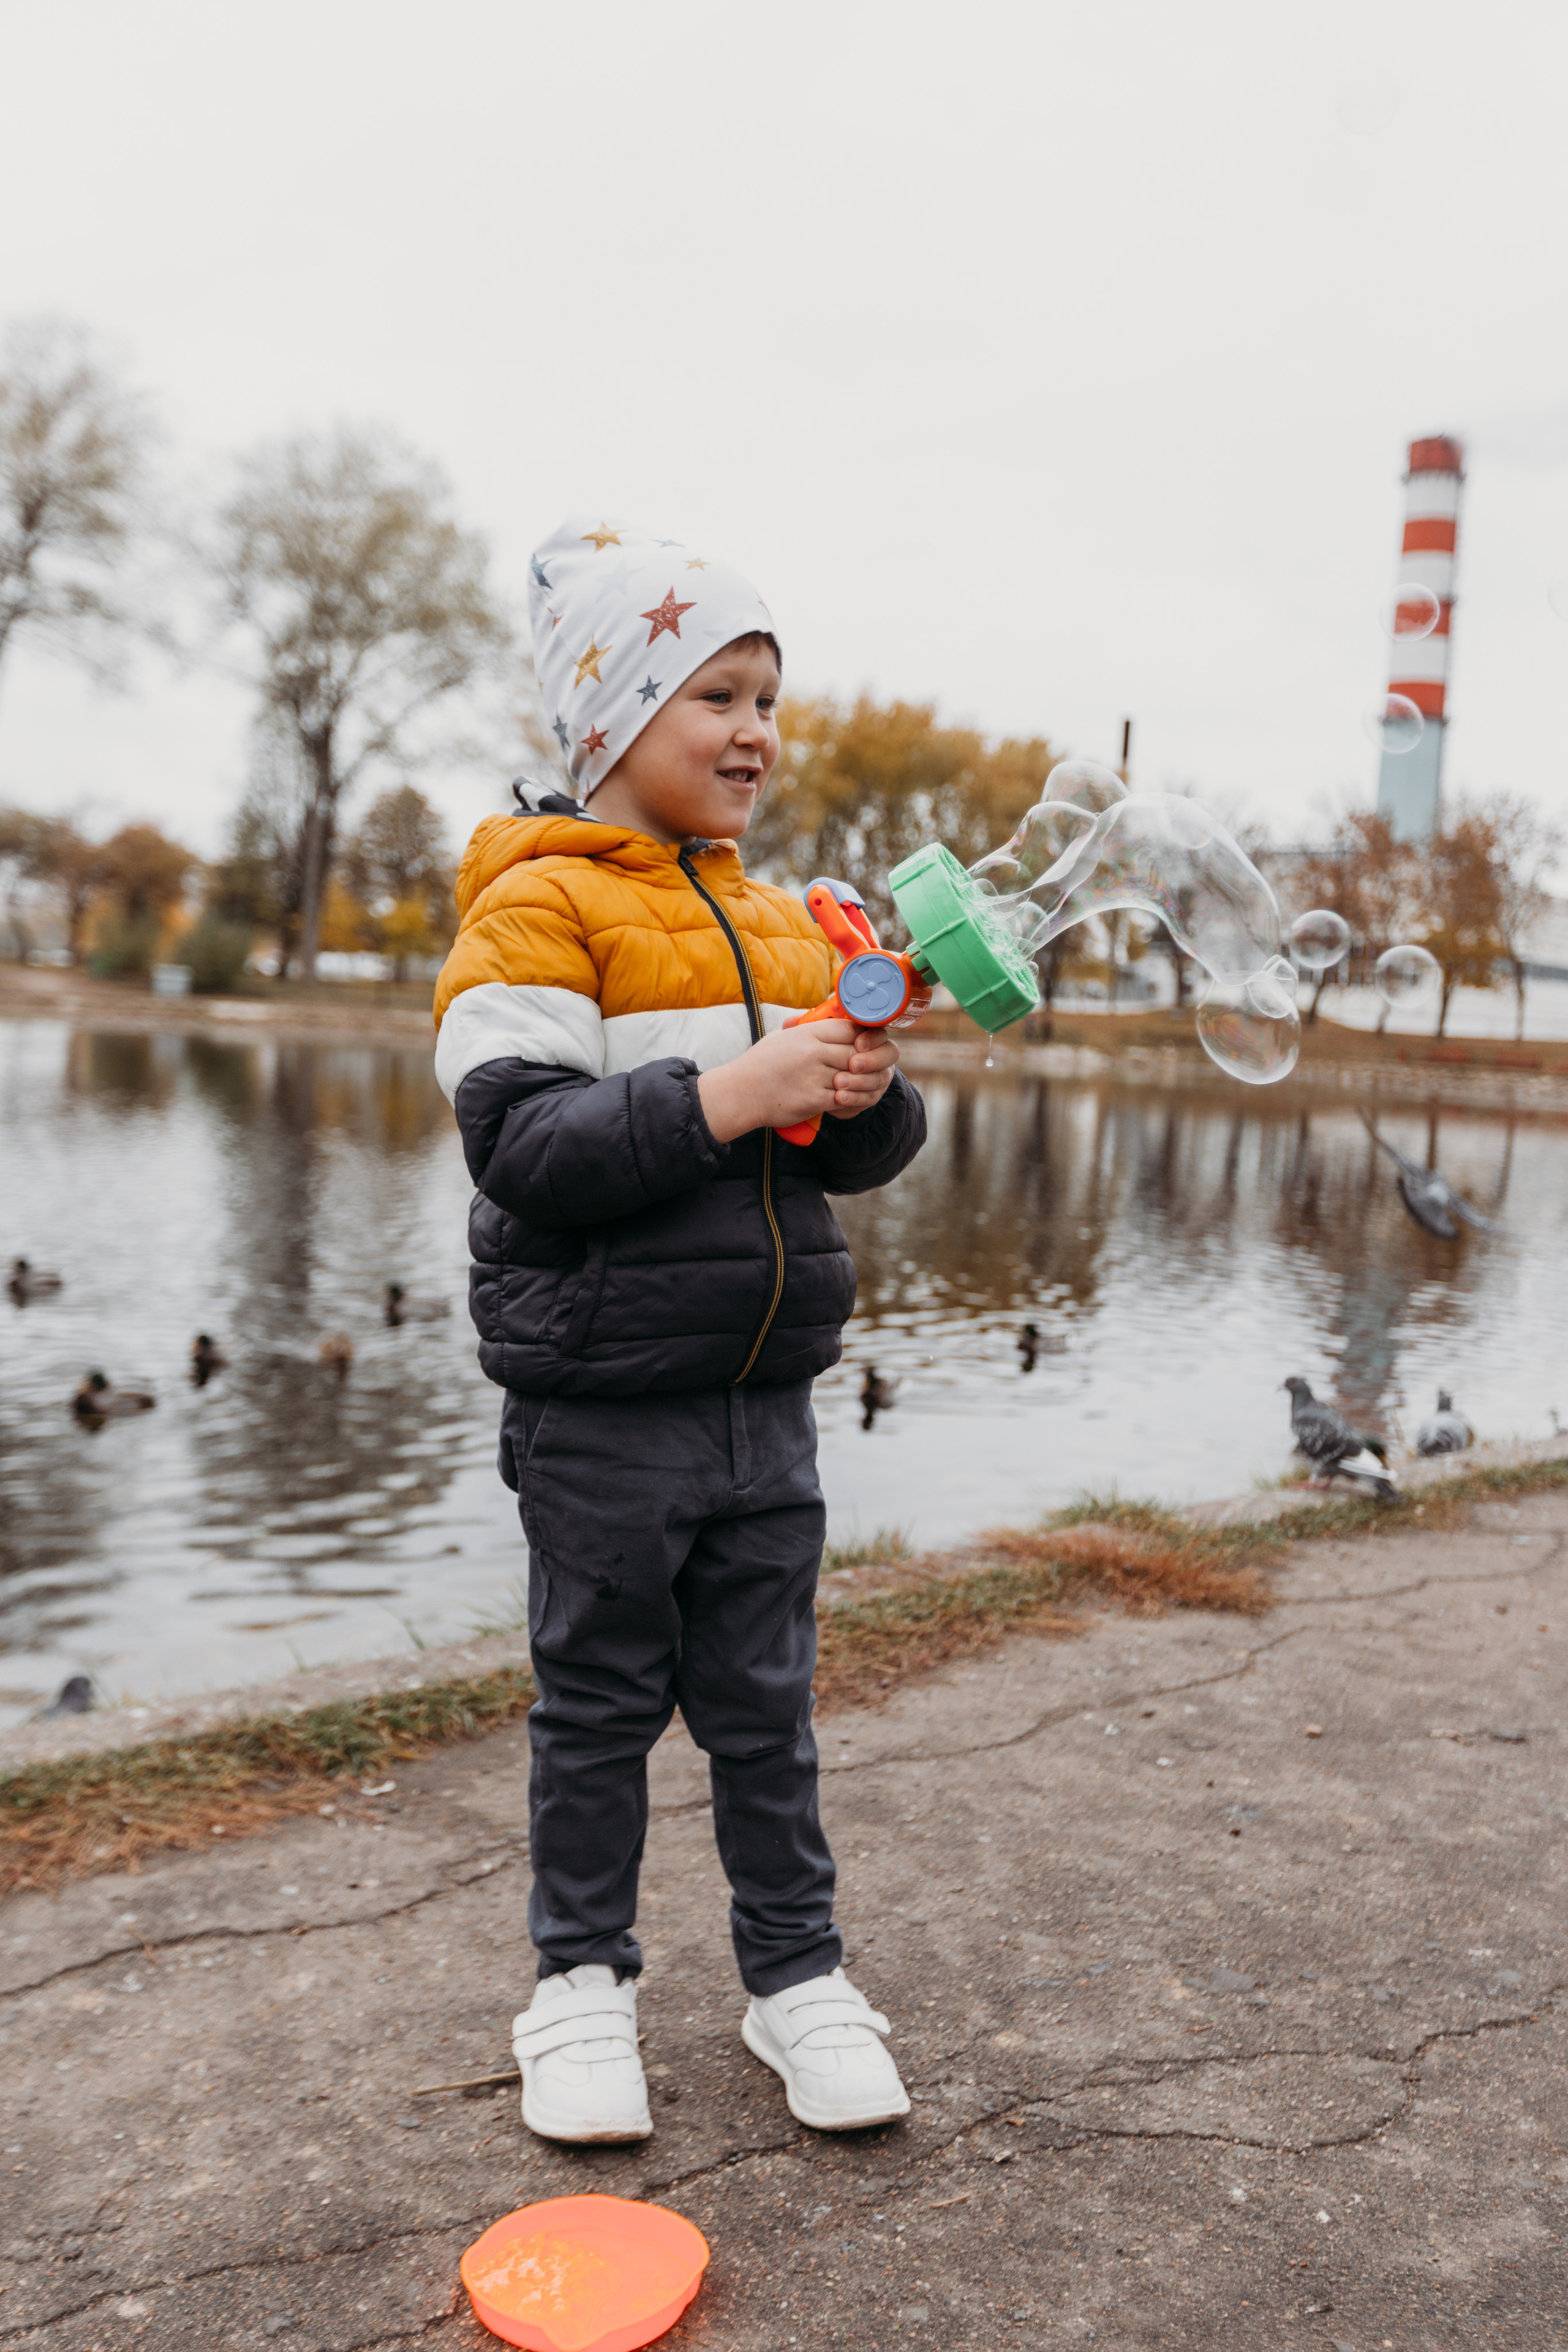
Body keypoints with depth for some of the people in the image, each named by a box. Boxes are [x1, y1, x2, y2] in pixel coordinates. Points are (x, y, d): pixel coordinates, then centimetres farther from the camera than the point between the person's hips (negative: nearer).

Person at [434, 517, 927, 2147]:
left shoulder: (782, 924, 12)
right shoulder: (536, 906, -9)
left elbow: (862, 1159, 12)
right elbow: (522, 1147, -20)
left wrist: (866, 1094, -10)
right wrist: (729, 1094, -26)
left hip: (764, 1398, 5)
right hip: (601, 1411, -5)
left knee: (764, 1704, 15)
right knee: (599, 1704, 11)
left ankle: (795, 1972, 31)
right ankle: (582, 1978, 31)